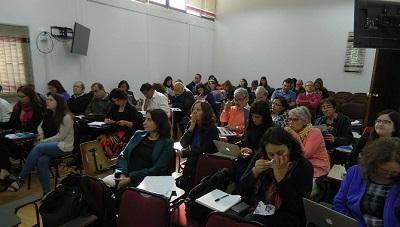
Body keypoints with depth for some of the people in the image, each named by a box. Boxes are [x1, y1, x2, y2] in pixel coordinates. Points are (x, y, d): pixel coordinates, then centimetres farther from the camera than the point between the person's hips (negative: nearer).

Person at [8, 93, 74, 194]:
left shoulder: (66, 117, -12)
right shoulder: (48, 114, 11)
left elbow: (60, 137, -13)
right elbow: (40, 127, 22)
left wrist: (43, 142, -13)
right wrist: (41, 135, 0)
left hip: (64, 145, -6)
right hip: (51, 144, 6)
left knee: (38, 147, -31)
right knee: (42, 160, -28)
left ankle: (20, 179, -22)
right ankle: (46, 192, -22)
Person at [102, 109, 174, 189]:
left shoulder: (167, 144, -1)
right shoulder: (138, 134, 15)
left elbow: (157, 170, -10)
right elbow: (123, 156, 10)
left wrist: (130, 179, -16)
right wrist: (122, 174, -10)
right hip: (126, 174, 5)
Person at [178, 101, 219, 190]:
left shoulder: (211, 128, -11)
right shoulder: (191, 124, 6)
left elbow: (205, 151, -16)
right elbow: (183, 144, -2)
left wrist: (184, 153, -13)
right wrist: (191, 127, -12)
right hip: (192, 160, 5)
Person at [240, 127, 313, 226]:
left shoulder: (304, 166, -12)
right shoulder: (260, 157, -4)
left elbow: (299, 207, -17)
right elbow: (242, 188, 0)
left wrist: (281, 178, -25)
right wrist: (254, 172, -17)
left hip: (286, 217, -5)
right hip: (257, 211, 5)